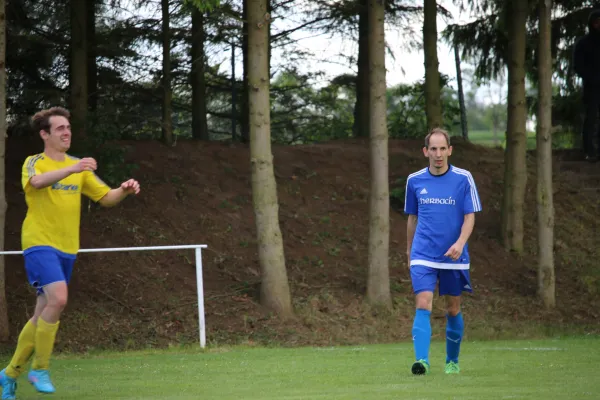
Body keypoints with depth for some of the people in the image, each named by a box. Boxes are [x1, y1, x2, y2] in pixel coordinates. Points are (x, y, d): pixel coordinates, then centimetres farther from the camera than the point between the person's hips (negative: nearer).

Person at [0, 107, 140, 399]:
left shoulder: (78, 167, 13)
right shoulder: (34, 163, -4)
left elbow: (106, 197, 12)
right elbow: (38, 181, -28)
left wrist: (124, 191, -10)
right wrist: (72, 169, -42)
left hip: (67, 249, 6)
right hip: (39, 243, -6)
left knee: (43, 314, 8)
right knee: (58, 298, -25)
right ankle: (40, 369, -13)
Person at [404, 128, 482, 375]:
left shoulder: (463, 179, -3)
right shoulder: (414, 181, 3)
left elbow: (470, 216, -5)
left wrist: (460, 243, -22)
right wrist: (409, 249, 21)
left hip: (453, 257, 0)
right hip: (423, 256, 0)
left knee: (453, 309, 9)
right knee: (423, 306, -15)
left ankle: (452, 361, 26)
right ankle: (422, 360, -24)